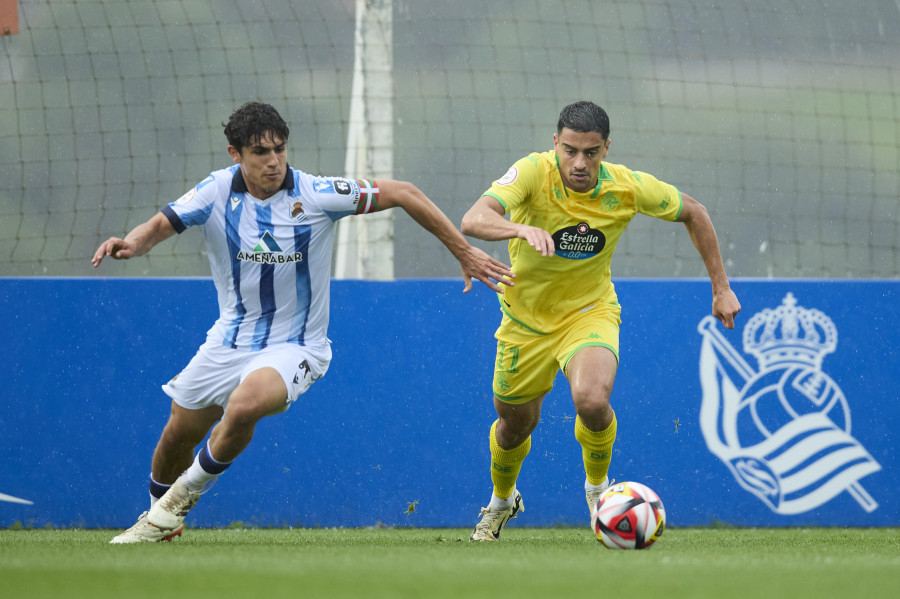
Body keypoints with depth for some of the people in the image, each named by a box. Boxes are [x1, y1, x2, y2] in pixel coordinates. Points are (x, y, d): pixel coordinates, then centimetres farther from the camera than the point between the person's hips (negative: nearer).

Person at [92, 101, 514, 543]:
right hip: (231, 338, 4)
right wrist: (129, 244, -38)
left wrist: (464, 253, -10)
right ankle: (159, 521, 42)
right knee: (179, 434, 11)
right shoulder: (217, 191, -10)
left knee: (243, 407, -32)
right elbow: (162, 225, -13)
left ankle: (182, 496, -7)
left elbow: (401, 193, -12)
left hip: (294, 347, -4)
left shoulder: (316, 195, -18)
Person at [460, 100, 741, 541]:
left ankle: (597, 484, 3)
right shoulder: (533, 173, -26)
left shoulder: (627, 188, -19)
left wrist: (721, 288, 1)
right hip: (527, 318, 1)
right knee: (515, 423, 15)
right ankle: (501, 500, 50)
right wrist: (523, 228, -62)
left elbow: (693, 213, 1)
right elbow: (473, 221, -41)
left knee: (592, 401, -29)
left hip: (590, 312, -1)